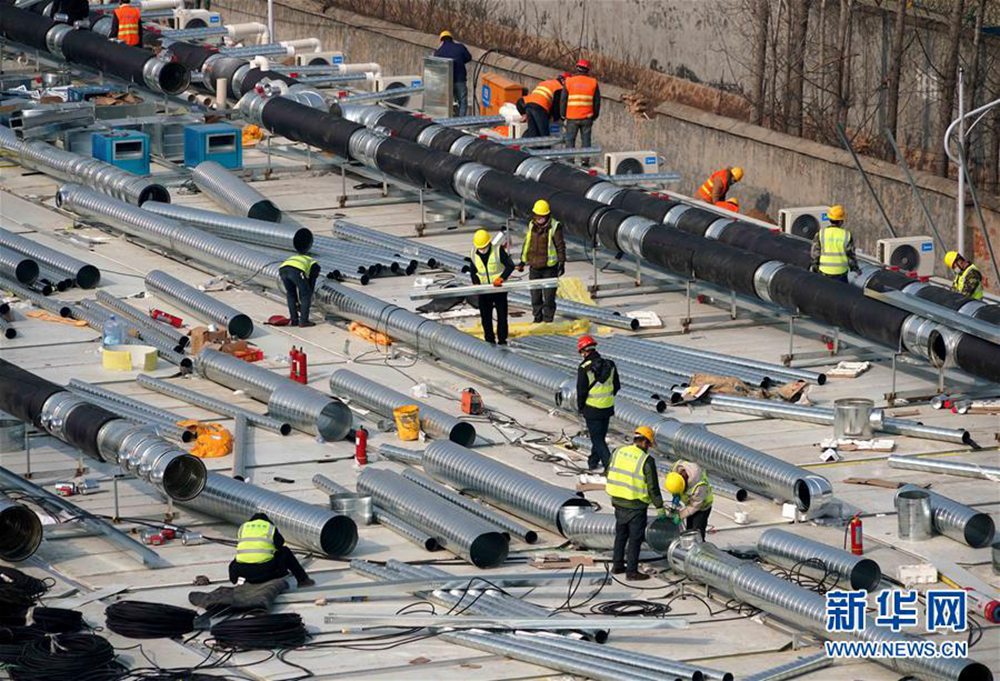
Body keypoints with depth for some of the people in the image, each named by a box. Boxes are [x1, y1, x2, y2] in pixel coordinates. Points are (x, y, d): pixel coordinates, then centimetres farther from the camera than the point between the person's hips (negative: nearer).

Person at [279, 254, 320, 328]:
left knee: (291, 295, 25)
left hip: (282, 269, 6)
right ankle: (303, 321, 10)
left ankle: (294, 320, 24)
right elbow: (311, 284, 23)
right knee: (306, 296, 11)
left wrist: (297, 302, 44)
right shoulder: (315, 265, 30)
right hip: (297, 271, -6)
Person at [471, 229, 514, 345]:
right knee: (485, 316, 5)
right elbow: (474, 271, 11)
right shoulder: (474, 254, -2)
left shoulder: (498, 250, -15)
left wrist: (502, 278, -25)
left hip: (499, 288, -4)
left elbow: (510, 265, -15)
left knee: (502, 315, 3)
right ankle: (489, 340, 14)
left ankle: (502, 339, 12)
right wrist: (476, 283, -6)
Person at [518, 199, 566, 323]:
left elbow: (560, 246, -6)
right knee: (535, 294, 10)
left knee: (549, 295, -1)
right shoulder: (532, 225, 6)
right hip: (534, 266, 5)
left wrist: (562, 263, -9)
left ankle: (548, 319, 9)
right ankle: (537, 318, 22)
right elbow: (527, 242, 16)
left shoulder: (555, 226, -9)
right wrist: (523, 261, 16)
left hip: (549, 267, -5)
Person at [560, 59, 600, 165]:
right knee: (586, 139, 8)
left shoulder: (569, 82, -2)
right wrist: (595, 115, 18)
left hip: (572, 117, -1)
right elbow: (597, 101, 7)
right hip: (587, 117, 1)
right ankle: (585, 160, 5)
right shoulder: (593, 83, 2)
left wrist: (563, 115, 10)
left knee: (570, 139, 7)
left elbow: (563, 100, 0)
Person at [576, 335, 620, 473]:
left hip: (592, 409, -6)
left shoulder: (584, 368, -16)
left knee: (597, 439, 0)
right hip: (608, 408, 6)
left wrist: (580, 407, 3)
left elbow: (581, 391, -12)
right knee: (600, 437, 19)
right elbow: (617, 386, 9)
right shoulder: (609, 365, 1)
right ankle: (593, 464, 31)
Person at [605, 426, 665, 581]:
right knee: (635, 538, 5)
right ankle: (631, 571, 9)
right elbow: (653, 487, -14)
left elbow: (609, 475, 9)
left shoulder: (618, 452, 0)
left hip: (618, 502, 6)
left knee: (620, 534, 21)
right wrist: (660, 508, -3)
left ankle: (617, 565, 30)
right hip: (636, 506, -6)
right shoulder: (646, 460, -16)